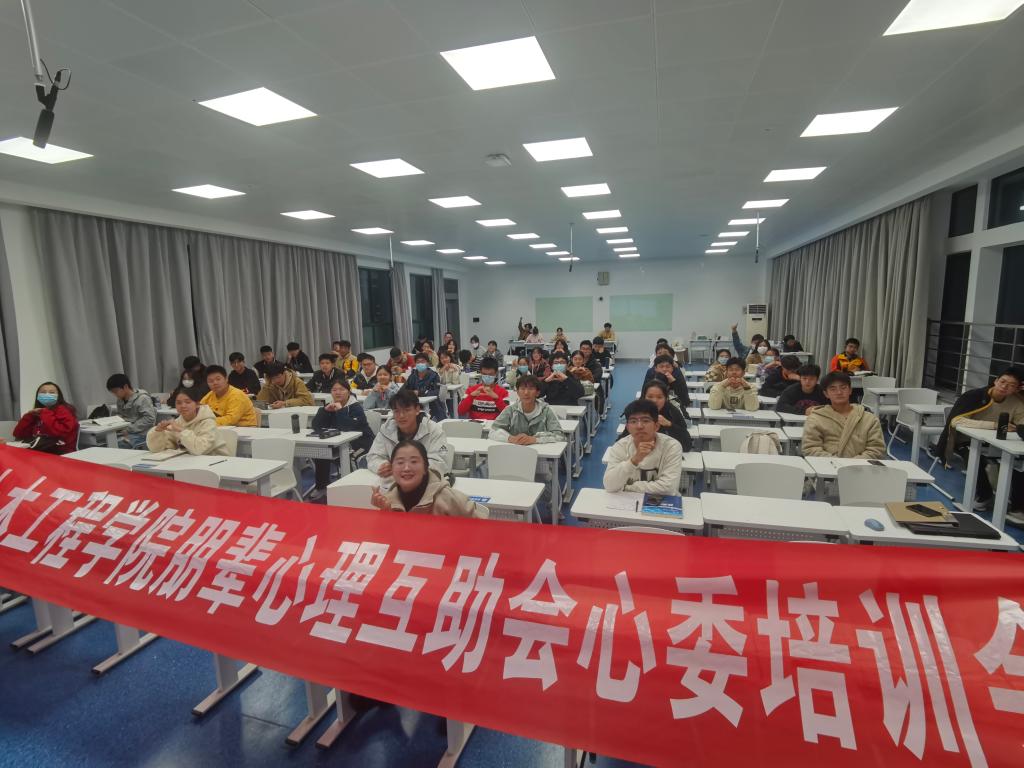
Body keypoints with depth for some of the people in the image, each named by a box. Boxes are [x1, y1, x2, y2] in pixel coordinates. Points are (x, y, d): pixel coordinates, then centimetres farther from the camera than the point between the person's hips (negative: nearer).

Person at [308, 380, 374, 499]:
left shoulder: (356, 407, -12)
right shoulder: (330, 406, 7)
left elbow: (350, 427, -30)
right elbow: (316, 426, -5)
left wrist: (340, 410, -25)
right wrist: (325, 410, -16)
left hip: (359, 443, -6)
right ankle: (321, 486, 7)